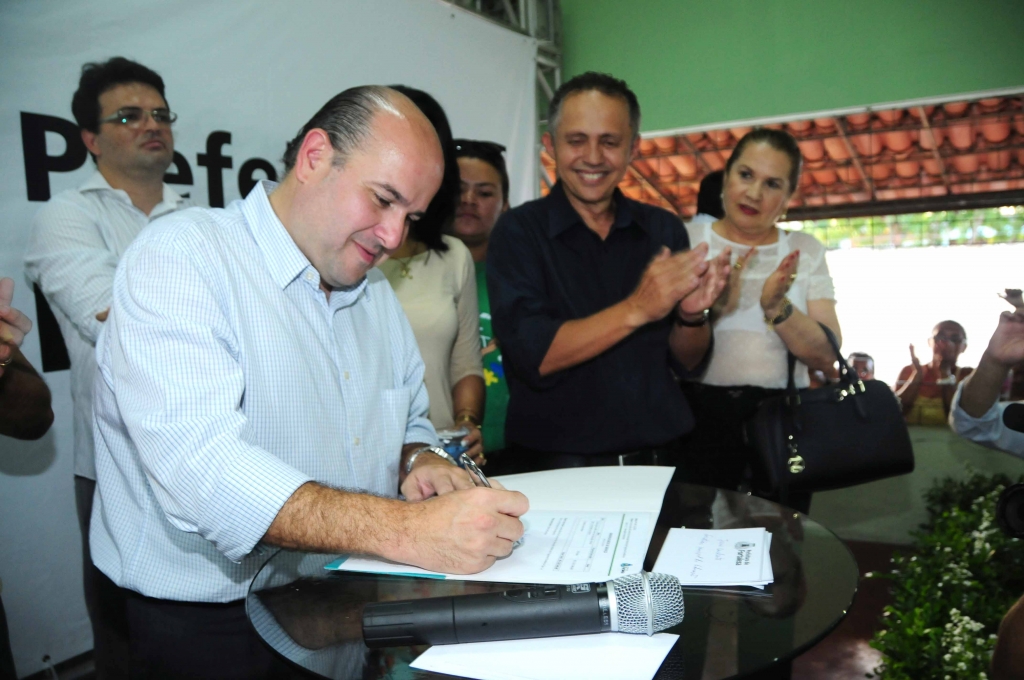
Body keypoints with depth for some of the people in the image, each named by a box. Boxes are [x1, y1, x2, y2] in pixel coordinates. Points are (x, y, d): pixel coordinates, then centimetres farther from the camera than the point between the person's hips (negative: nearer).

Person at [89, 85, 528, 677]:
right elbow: (199, 467, -26)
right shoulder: (180, 257, -12)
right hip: (209, 625, -6)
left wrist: (421, 462, -3)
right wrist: (407, 530, -34)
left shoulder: (376, 290, 13)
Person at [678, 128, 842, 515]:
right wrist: (709, 305, -23)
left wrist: (777, 307, -18)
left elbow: (827, 358, -2)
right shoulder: (688, 242, 0)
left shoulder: (805, 251, 6)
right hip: (700, 417, -2)